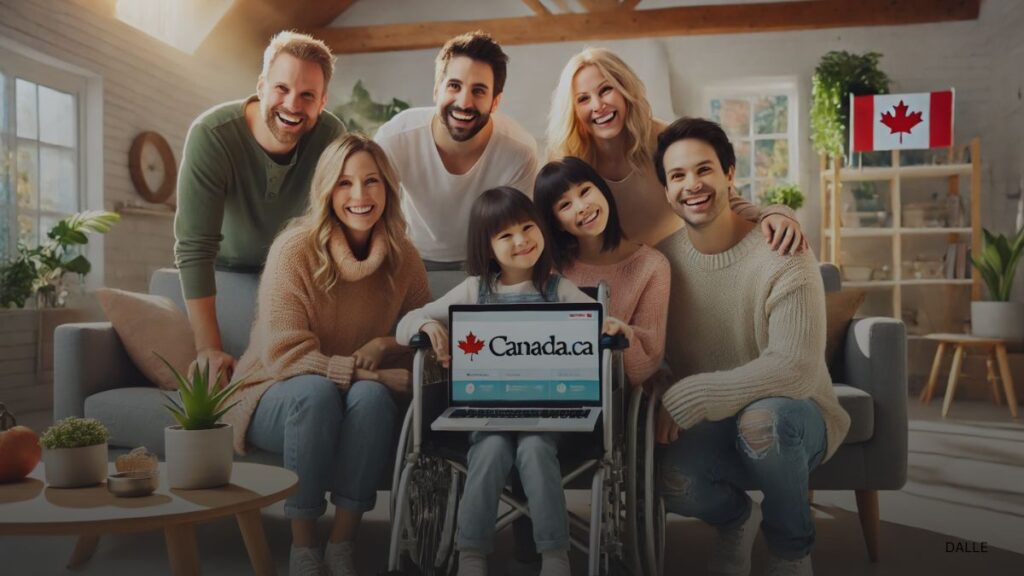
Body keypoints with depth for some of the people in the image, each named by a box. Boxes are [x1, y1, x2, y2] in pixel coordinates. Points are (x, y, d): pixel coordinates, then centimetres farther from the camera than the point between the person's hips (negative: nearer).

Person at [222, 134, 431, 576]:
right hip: (279, 396, -2)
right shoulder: (295, 248, -17)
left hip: (362, 401, 3)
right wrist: (385, 374, -27)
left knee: (370, 395, -31)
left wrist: (389, 343, -19)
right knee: (316, 392, -35)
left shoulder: (403, 258, -5)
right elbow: (286, 355, -22)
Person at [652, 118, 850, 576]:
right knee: (670, 481, -30)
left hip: (793, 418, -2)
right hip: (711, 427, 3)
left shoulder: (782, 258, -18)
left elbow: (796, 369, -27)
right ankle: (735, 518, 10)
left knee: (760, 418, -38)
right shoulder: (662, 255, -3)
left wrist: (688, 397, -29)